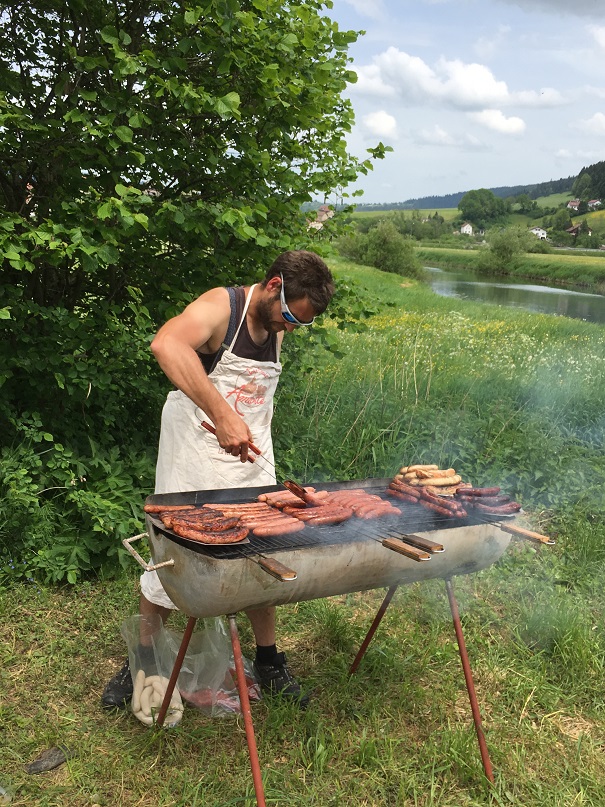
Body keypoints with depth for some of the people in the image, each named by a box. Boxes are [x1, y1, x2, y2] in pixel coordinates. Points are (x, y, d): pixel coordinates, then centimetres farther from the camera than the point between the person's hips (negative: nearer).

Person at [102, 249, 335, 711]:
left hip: (251, 459, 6)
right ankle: (144, 663, 27)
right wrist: (222, 415, -47)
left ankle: (268, 660, 28)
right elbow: (166, 345, -42)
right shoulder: (220, 306, -20)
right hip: (193, 461, -5)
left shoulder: (277, 329, 3)